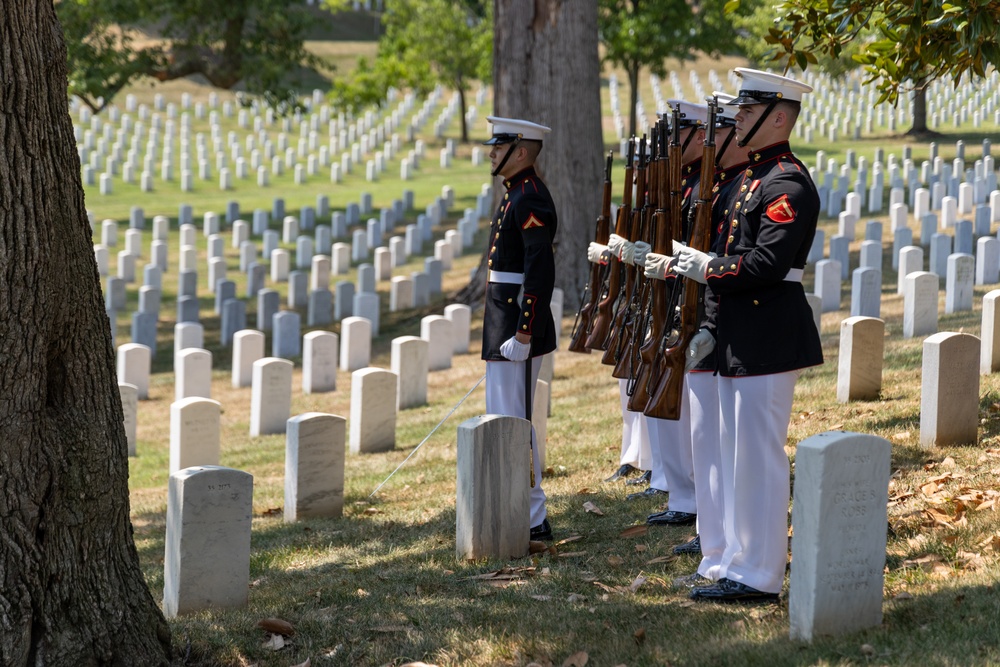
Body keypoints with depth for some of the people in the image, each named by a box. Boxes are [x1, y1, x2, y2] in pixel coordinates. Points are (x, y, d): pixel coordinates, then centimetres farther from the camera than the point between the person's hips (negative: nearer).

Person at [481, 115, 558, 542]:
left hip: (517, 325, -11)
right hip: (505, 323, 11)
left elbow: (540, 271, -23)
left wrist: (522, 335, -25)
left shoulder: (530, 199, -17)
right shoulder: (517, 194, 16)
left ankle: (532, 522, -4)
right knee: (503, 417, 16)